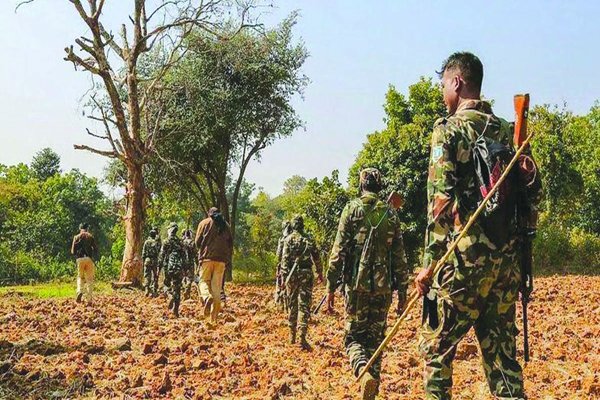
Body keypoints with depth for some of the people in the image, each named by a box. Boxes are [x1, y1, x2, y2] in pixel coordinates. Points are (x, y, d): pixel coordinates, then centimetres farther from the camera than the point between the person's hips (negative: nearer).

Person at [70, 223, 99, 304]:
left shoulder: (76, 237, 7)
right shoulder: (90, 236, 7)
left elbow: (73, 251, 4)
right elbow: (95, 249, 3)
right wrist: (95, 257, 21)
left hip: (80, 259, 0)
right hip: (89, 258, 0)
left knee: (80, 277, 15)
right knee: (89, 279, 5)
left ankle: (80, 291, -11)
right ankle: (89, 299, 2)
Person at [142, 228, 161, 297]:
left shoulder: (146, 242, 0)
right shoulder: (158, 243, -3)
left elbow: (143, 252, 0)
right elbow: (160, 252, -3)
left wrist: (143, 260, 8)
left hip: (147, 260, 0)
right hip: (155, 260, 0)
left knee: (147, 275, 6)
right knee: (155, 276, 6)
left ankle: (147, 289, -4)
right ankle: (154, 291, 6)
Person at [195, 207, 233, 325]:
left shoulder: (204, 223, 5)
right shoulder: (226, 225, 14)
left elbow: (198, 241, 0)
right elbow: (230, 243, 11)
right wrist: (227, 259, 16)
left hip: (207, 258, -3)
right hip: (221, 259, 3)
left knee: (204, 281, 8)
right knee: (217, 287, 5)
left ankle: (207, 297, -27)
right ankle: (214, 318, 1)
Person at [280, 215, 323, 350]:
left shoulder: (288, 239, -1)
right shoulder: (309, 239, 5)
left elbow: (285, 259, -9)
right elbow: (316, 258, 8)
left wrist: (284, 277, -9)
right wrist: (320, 273, 19)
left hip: (292, 274, 0)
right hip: (306, 273, 0)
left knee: (292, 304, 14)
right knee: (304, 305, -3)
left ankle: (292, 335, 23)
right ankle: (302, 337, -14)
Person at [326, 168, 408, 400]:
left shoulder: (352, 209, -1)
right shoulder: (391, 214, 7)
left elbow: (338, 251, -6)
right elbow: (400, 257, 6)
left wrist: (331, 287, -2)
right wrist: (402, 290, 12)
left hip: (357, 285, -2)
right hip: (383, 287, 3)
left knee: (354, 336, 8)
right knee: (376, 339, 13)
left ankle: (364, 371, -20)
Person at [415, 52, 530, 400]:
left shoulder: (449, 128, -6)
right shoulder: (508, 131, 13)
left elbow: (440, 201, -13)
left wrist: (430, 263, -10)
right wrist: (516, 248, 18)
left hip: (464, 255, -6)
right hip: (507, 258, 6)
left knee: (436, 346, 6)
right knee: (501, 348, 11)